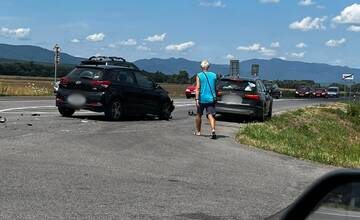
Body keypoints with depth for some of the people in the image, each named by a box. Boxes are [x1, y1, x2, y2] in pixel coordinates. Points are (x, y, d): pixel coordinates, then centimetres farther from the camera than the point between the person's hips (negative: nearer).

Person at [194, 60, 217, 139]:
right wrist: (214, 97, 27)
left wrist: (197, 99, -14)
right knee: (210, 115, -6)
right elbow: (215, 88, 15)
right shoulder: (214, 75, 7)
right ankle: (213, 130, -30)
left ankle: (198, 131, 28)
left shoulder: (199, 76, -3)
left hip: (202, 99, -2)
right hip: (211, 98, 2)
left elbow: (198, 88, -12)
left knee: (198, 115, 16)